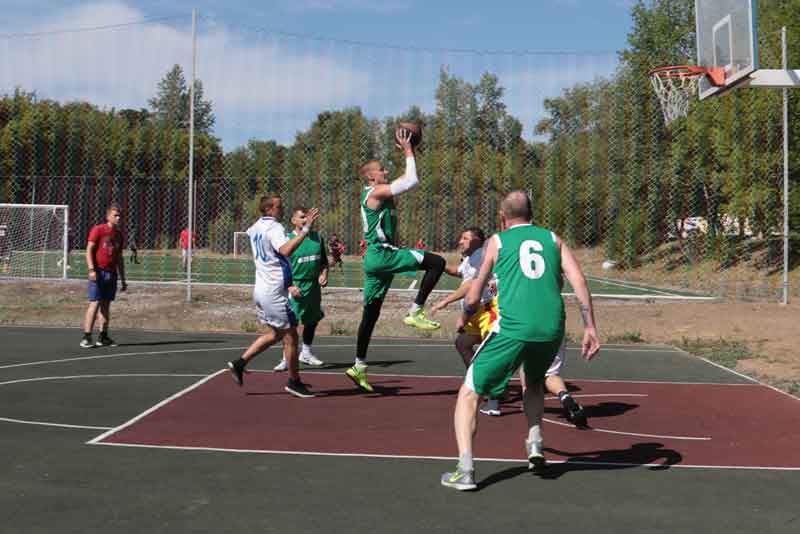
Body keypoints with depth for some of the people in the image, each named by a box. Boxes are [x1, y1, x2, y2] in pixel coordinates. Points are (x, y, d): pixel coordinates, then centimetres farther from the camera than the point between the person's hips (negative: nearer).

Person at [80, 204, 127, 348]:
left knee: (106, 305, 8)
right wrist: (91, 269, -18)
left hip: (112, 273, 6)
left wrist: (123, 279, 18)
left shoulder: (119, 234, 15)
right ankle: (86, 338, -7)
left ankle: (103, 337, 14)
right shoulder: (98, 229, -3)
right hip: (98, 272, -6)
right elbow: (89, 250, -7)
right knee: (94, 304, -10)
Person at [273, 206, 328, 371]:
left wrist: (324, 274, -1)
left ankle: (306, 353, 37)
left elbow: (324, 261, 17)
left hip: (313, 286, 6)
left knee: (312, 320, 19)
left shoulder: (317, 238, 6)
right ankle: (286, 358, -7)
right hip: (295, 286, -6)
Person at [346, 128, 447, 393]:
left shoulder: (377, 194, 19)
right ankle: (415, 312, -12)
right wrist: (408, 151, -8)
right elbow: (412, 181, -16)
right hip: (381, 254, -10)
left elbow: (407, 180, 29)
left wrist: (408, 152, 23)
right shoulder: (376, 192, -9)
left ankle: (359, 367, 17)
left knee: (371, 313, 12)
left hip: (377, 257, 10)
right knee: (436, 262, -14)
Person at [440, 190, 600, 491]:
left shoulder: (497, 241, 13)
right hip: (552, 328, 4)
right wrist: (590, 326, 6)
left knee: (469, 393, 7)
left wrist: (465, 319, 32)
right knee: (534, 383, 35)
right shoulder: (552, 238, 19)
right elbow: (578, 280, 5)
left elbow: (473, 298, 12)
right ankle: (535, 444, 21)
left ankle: (465, 471, -6)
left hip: (513, 328, -4)